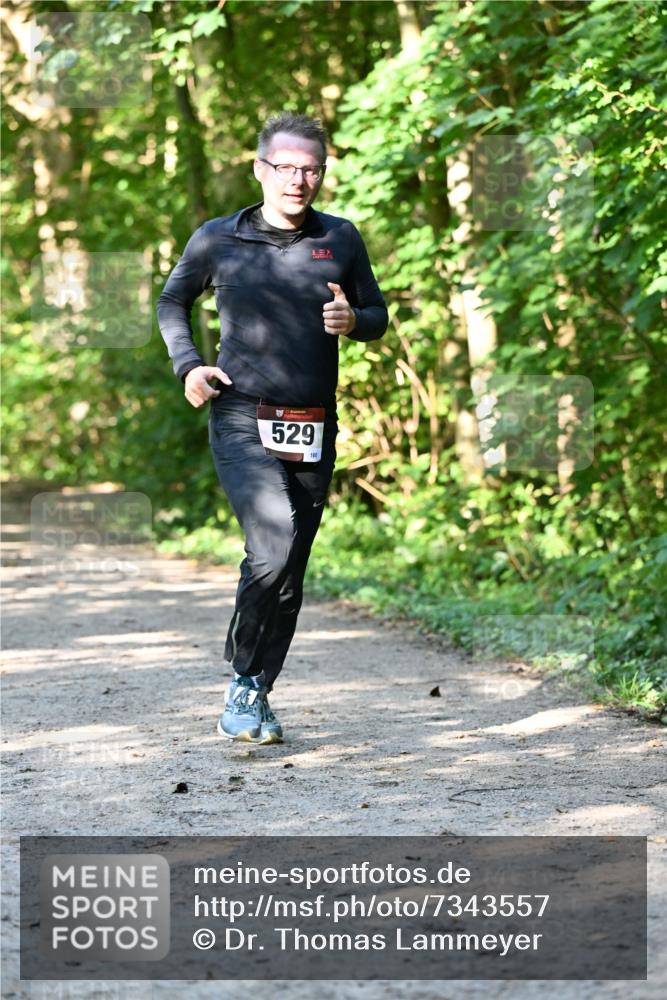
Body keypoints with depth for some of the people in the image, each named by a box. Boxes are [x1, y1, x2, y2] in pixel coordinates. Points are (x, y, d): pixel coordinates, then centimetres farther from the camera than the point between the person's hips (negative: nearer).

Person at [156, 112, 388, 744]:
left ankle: (254, 699, 22)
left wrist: (353, 320, -7)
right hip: (242, 423, -3)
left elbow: (378, 315, 17)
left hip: (314, 431, 4)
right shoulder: (218, 240, 2)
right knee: (274, 546, -23)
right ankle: (243, 679, -5)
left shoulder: (341, 240, 7)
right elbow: (172, 302, 18)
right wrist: (187, 364, 2)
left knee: (289, 574, 7)